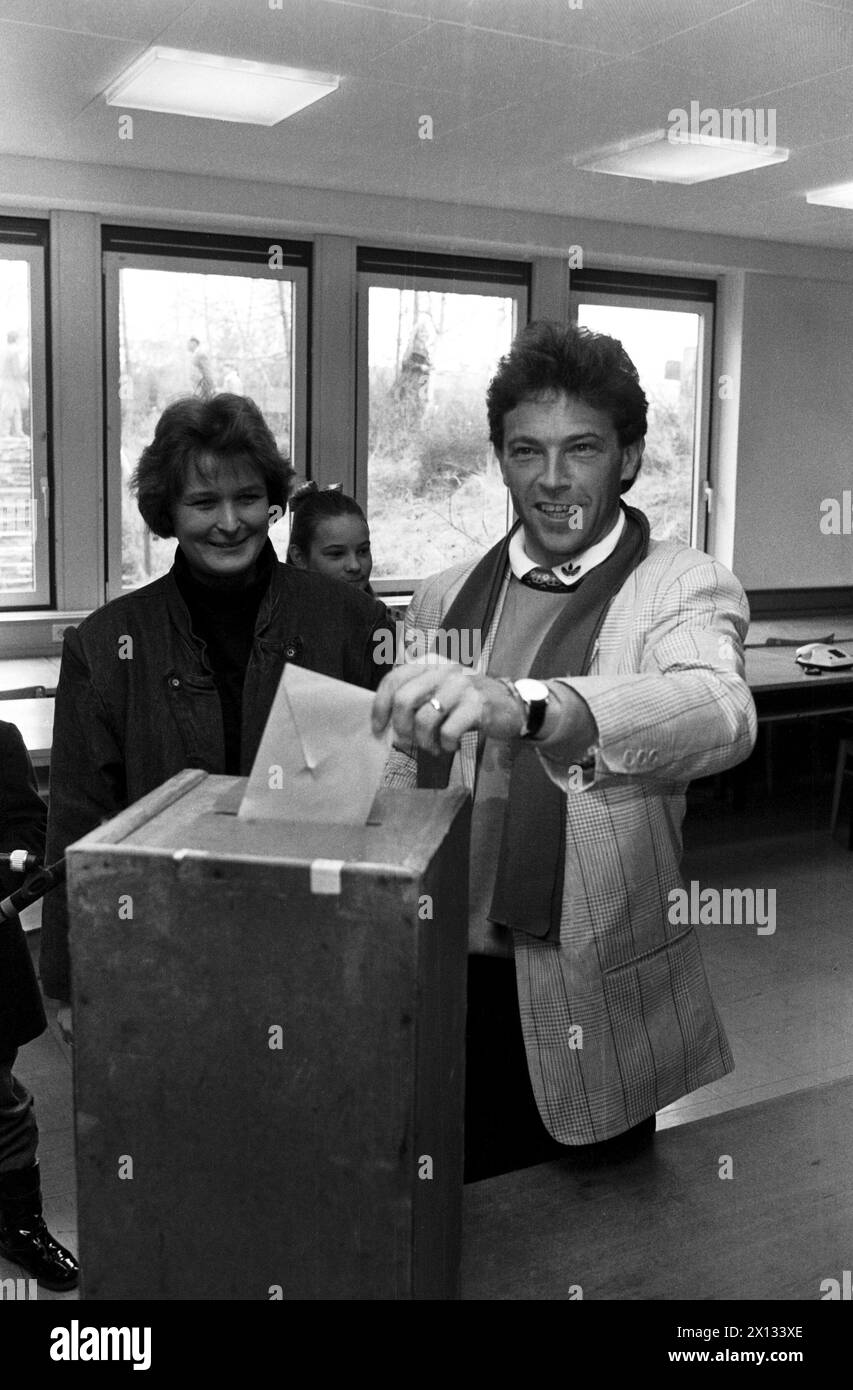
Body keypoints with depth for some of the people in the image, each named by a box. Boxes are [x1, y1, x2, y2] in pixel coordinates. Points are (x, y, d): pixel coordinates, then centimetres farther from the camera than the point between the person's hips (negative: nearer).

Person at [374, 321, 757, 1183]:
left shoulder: (684, 589, -8)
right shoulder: (444, 599, 5)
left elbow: (720, 711, -30)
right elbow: (403, 782, 9)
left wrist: (524, 707, -47)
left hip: (593, 1006, -3)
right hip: (447, 985, 3)